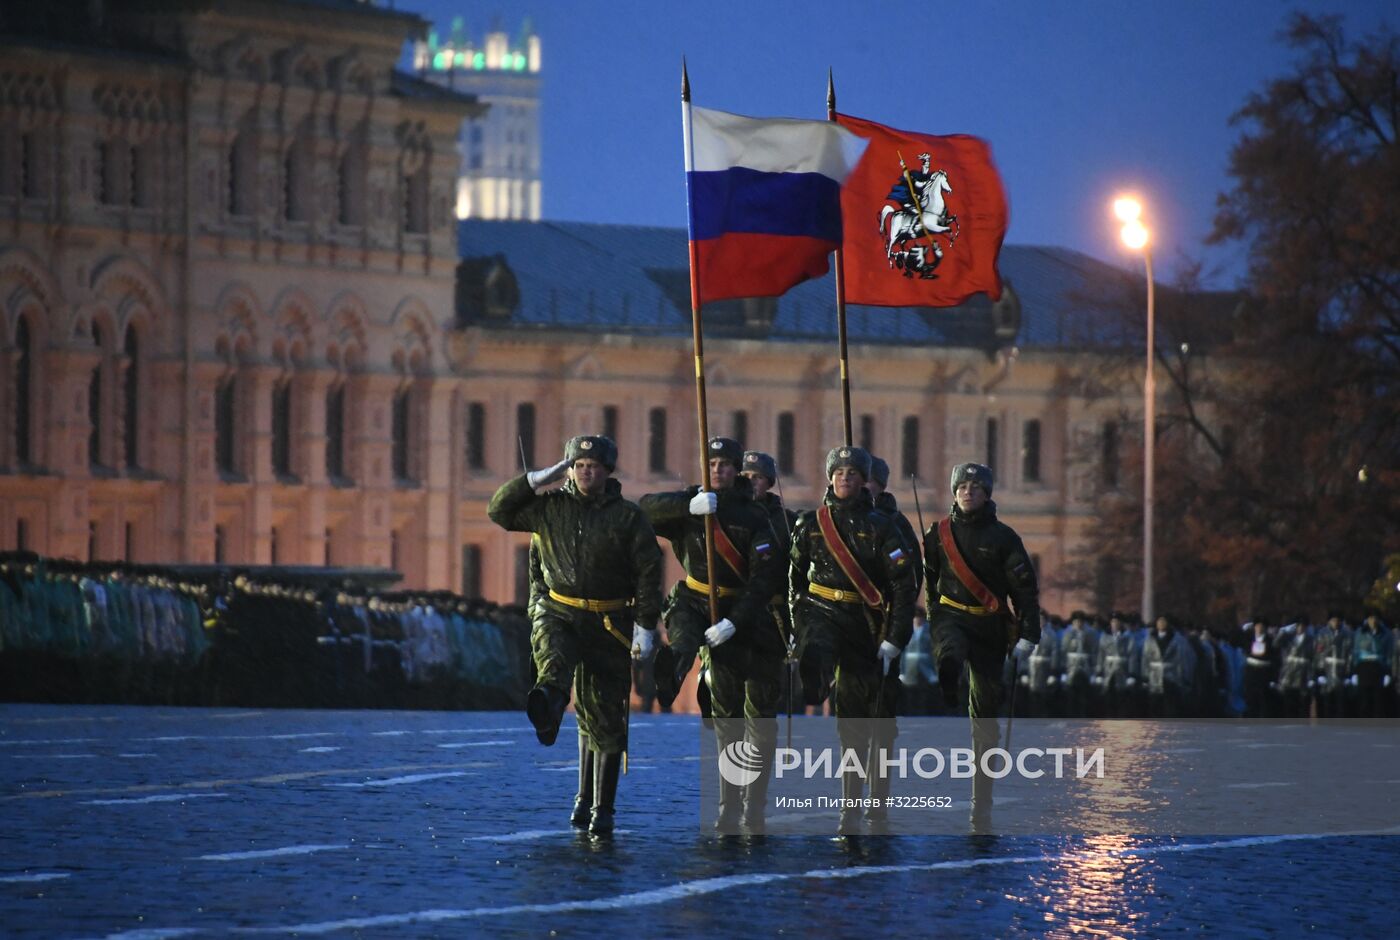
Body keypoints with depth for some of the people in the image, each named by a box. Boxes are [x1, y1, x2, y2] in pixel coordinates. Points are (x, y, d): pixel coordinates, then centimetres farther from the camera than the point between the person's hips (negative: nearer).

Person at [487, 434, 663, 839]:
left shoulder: (629, 517, -1)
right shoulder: (550, 507, 5)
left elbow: (649, 574, -2)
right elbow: (499, 511, 6)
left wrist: (645, 629, -8)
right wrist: (539, 479, -2)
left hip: (608, 624, -1)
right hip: (559, 614, 1)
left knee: (604, 721, 3)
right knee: (554, 654, -37)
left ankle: (600, 809, 9)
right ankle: (548, 705, -70)